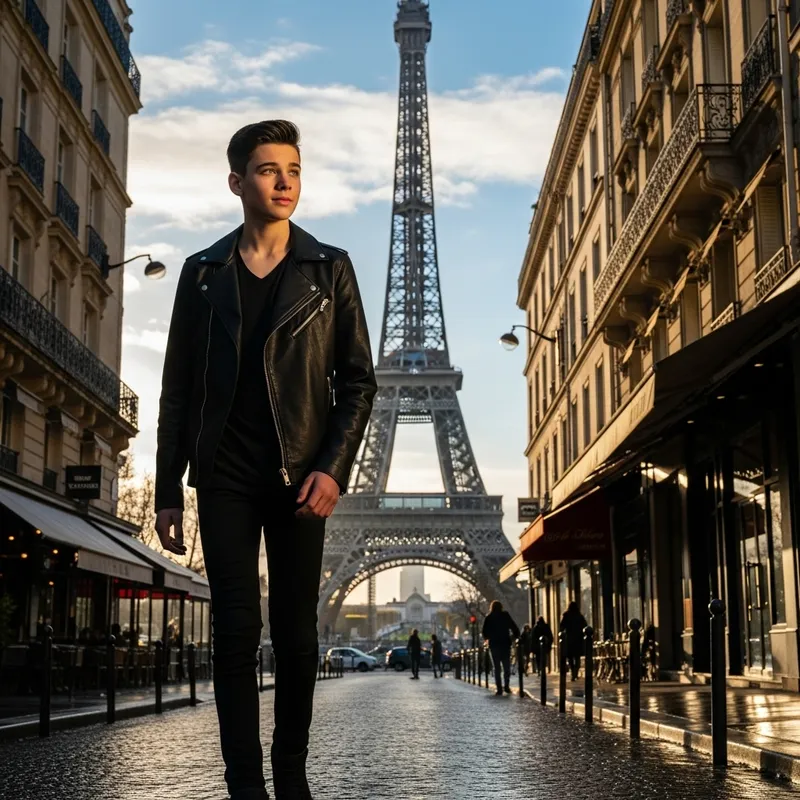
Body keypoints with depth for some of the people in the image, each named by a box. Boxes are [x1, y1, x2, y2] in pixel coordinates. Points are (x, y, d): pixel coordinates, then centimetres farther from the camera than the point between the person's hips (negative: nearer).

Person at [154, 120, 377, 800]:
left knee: (296, 633, 3)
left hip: (301, 475, 0)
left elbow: (358, 379, 4)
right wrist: (168, 491, 5)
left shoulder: (328, 268, 7)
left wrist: (333, 468, -9)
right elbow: (178, 388, 10)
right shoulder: (204, 272, 9)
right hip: (224, 476, 1)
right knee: (236, 629, -2)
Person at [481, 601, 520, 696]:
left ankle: (499, 688, -2)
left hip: (494, 644, 0)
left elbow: (485, 633, 1)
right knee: (507, 666, 11)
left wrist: (487, 637, 19)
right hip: (505, 644, 0)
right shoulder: (505, 615, -1)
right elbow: (514, 627, -2)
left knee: (497, 667, 4)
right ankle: (506, 685, -3)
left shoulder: (489, 618, 0)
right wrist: (516, 636, 10)